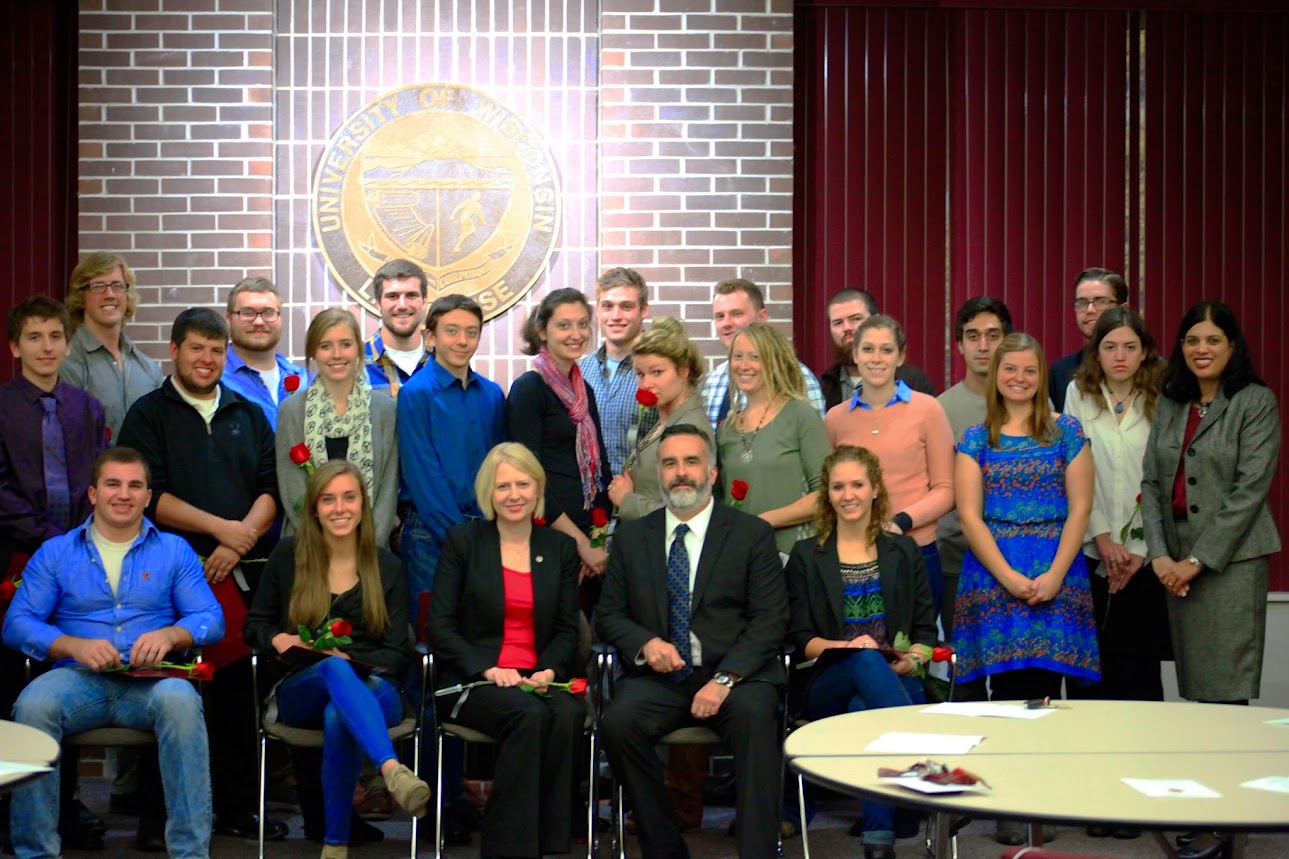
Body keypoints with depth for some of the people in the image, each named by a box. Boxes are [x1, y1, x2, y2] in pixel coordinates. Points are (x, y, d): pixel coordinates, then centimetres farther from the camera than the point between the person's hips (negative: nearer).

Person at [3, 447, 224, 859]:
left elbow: (211, 619, 7)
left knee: (180, 700, -35)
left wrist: (169, 635, -17)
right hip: (78, 678, 1)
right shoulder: (55, 552, 14)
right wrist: (76, 646, -15)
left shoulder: (174, 550, 15)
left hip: (149, 682, 0)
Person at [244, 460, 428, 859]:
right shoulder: (288, 555, 8)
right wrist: (278, 639, -9)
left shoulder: (387, 566, 7)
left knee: (338, 715, -40)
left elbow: (397, 655, 3)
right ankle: (393, 771, -66)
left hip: (370, 691, 0)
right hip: (300, 689, 0)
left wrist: (348, 658, -15)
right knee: (335, 669, -40)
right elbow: (254, 624, 14)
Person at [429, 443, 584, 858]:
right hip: (473, 682, -2)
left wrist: (549, 671, -11)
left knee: (568, 714, -32)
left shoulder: (561, 548, 13)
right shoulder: (462, 540, 5)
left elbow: (567, 629, 11)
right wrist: (488, 669, -15)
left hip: (538, 679, 2)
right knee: (529, 714, -34)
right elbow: (440, 625, -1)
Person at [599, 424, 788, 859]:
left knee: (756, 715, -35)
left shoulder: (752, 533, 6)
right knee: (617, 721, -28)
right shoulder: (631, 537, 15)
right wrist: (645, 643, -9)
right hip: (658, 677, 2)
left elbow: (769, 620, -1)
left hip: (736, 674, -2)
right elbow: (609, 614, 14)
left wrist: (725, 678, -16)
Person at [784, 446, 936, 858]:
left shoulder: (903, 551, 20)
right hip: (829, 688, 0)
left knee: (864, 709, -39)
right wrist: (847, 647, -14)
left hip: (896, 683, 0)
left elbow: (927, 631, 14)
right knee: (866, 661, -38)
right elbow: (801, 639, 6)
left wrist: (912, 659, -10)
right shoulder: (807, 556, 15)